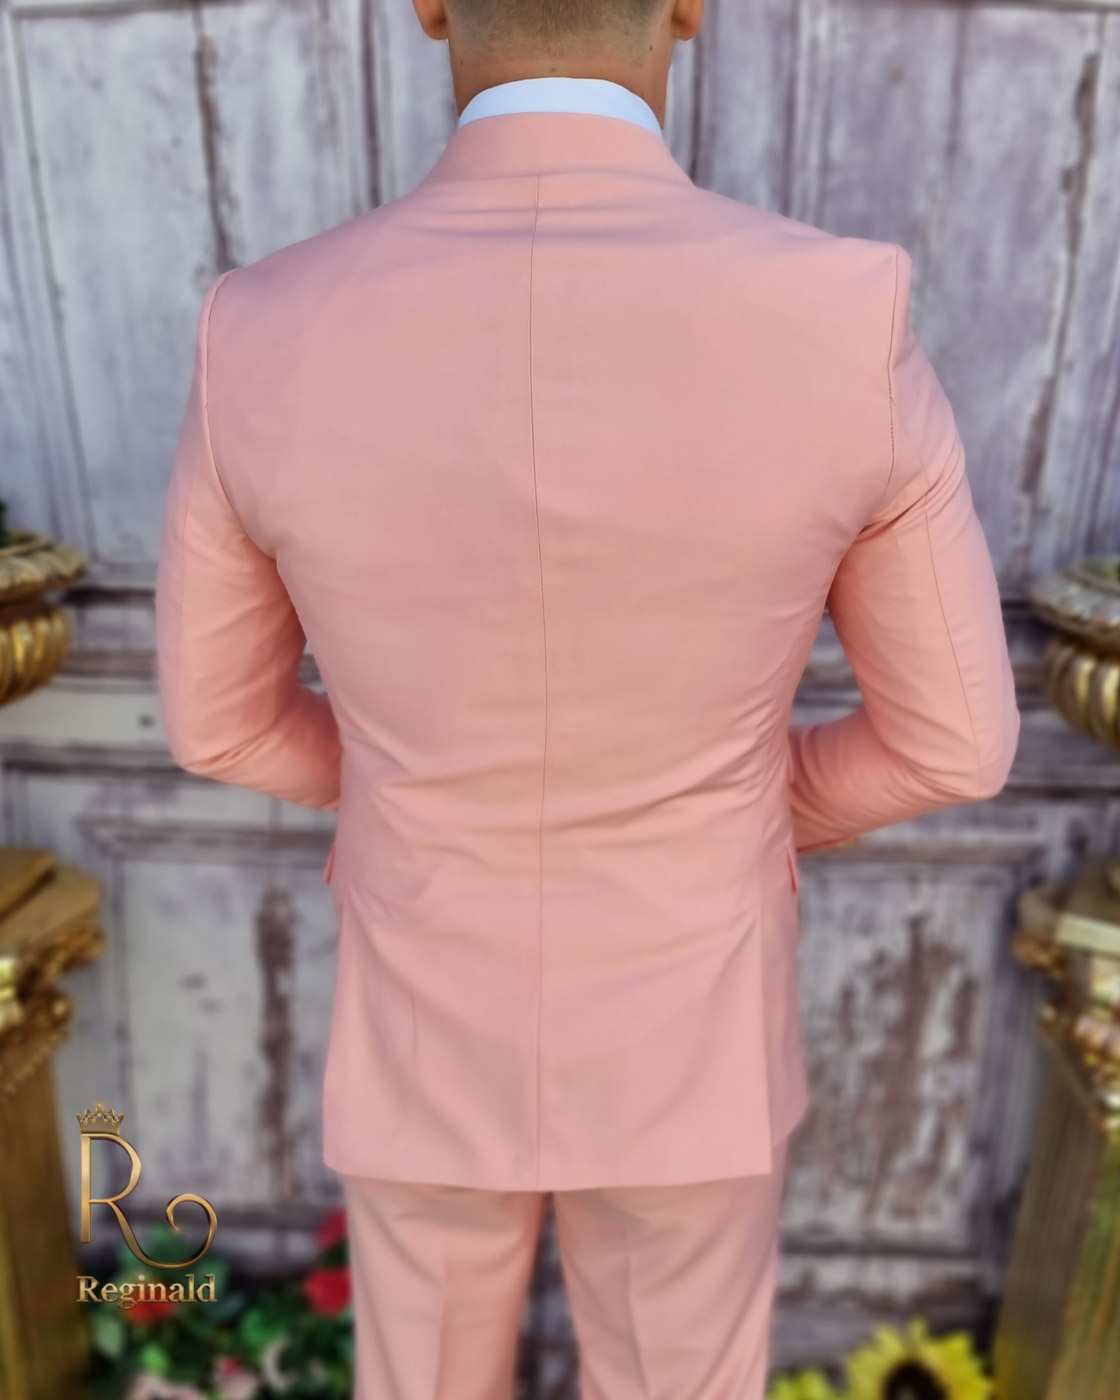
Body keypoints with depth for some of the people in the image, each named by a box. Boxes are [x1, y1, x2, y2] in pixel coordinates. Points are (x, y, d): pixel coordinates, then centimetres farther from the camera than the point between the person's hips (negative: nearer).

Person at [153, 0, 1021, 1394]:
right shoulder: (850, 332, -23)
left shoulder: (266, 345, -20)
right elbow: (951, 740, -11)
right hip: (680, 1039, 0)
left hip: (428, 1031, 1)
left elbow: (219, 718, -5)